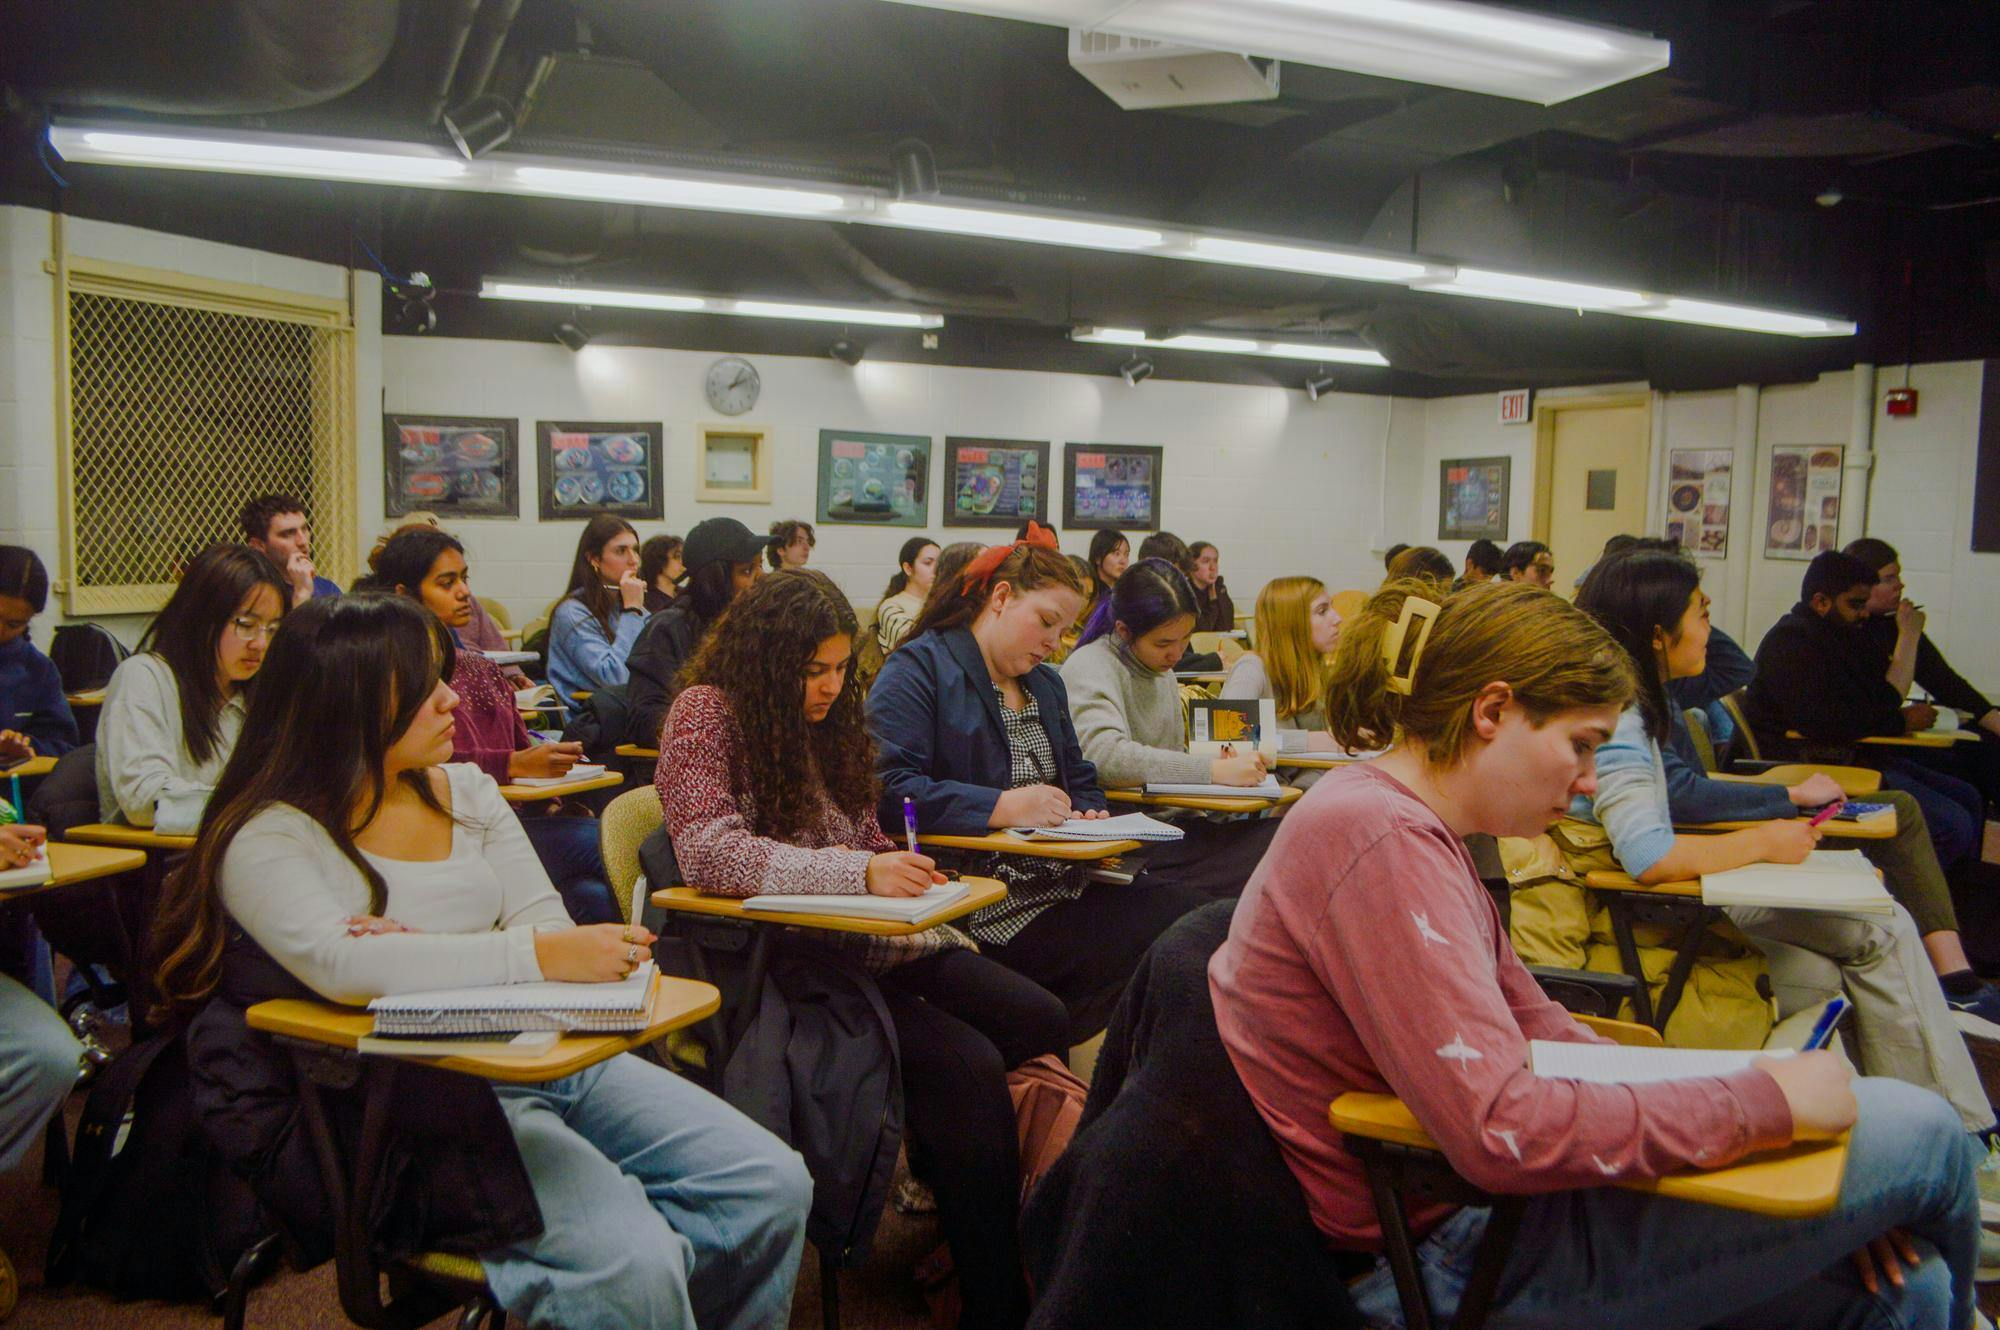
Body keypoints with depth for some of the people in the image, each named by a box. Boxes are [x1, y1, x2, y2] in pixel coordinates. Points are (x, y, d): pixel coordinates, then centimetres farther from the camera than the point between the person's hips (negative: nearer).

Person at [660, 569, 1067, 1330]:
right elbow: (707, 851, -22)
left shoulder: (829, 719, 15)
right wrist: (859, 873, -31)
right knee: (968, 1066, -25)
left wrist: (897, 871, -2)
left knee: (1043, 1023, -8)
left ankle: (938, 1181, 8)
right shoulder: (707, 713, -8)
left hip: (867, 941, 8)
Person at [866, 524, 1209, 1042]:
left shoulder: (1046, 684, 24)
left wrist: (1090, 816, 1)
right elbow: (886, 789, -18)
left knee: (1194, 909, -16)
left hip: (1069, 880, 9)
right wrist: (1001, 807, -24)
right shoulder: (918, 668, -5)